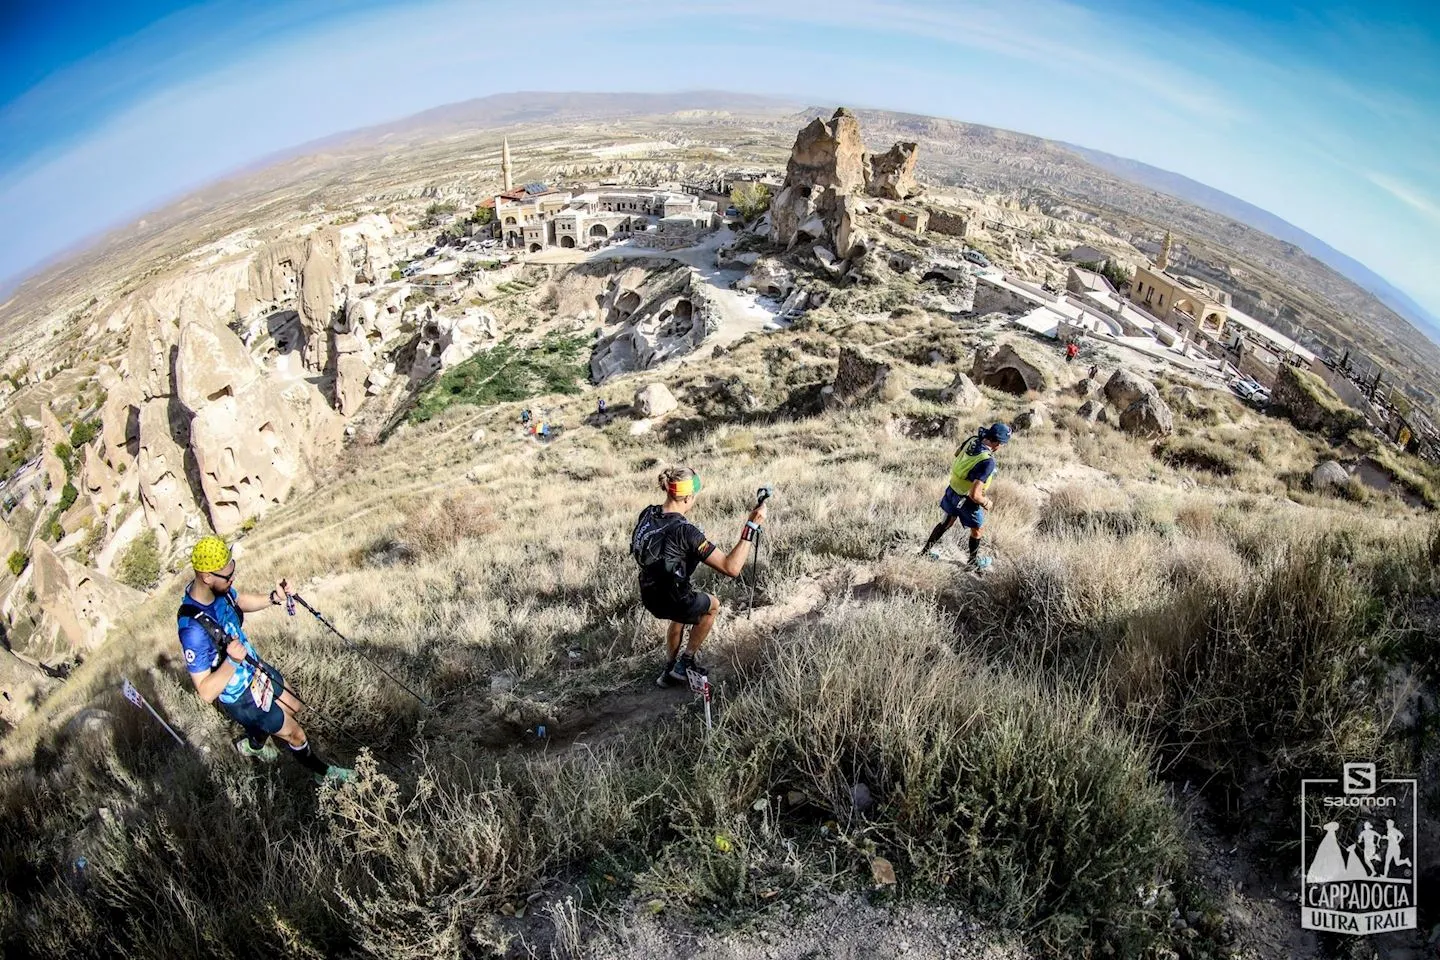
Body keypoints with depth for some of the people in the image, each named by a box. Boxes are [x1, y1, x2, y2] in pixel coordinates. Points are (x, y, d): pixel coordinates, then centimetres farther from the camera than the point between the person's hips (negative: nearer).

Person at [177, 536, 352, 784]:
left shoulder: (218, 589, -18)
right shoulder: (193, 629, -40)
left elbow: (240, 600, 8)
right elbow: (206, 692, -33)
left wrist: (273, 598, -10)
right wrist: (232, 661, -48)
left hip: (254, 669, 8)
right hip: (241, 697, -7)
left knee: (293, 707, 29)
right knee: (296, 734, 11)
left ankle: (253, 744, 57)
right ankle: (322, 772, 40)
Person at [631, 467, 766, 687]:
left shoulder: (647, 514, -10)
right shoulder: (685, 531, -31)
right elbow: (732, 568, -32)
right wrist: (752, 526, -30)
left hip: (650, 597, 6)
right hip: (674, 601, -6)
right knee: (713, 605, 26)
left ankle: (669, 670, 42)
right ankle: (685, 662, 31)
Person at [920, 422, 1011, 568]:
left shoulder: (973, 440, -14)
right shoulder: (988, 462, -35)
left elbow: (957, 454, 10)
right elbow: (975, 495, -36)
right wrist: (986, 503, -16)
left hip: (952, 489, 7)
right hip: (966, 499, -6)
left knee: (947, 522, 28)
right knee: (976, 529, 21)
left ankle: (926, 551, 40)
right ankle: (974, 561, 44)